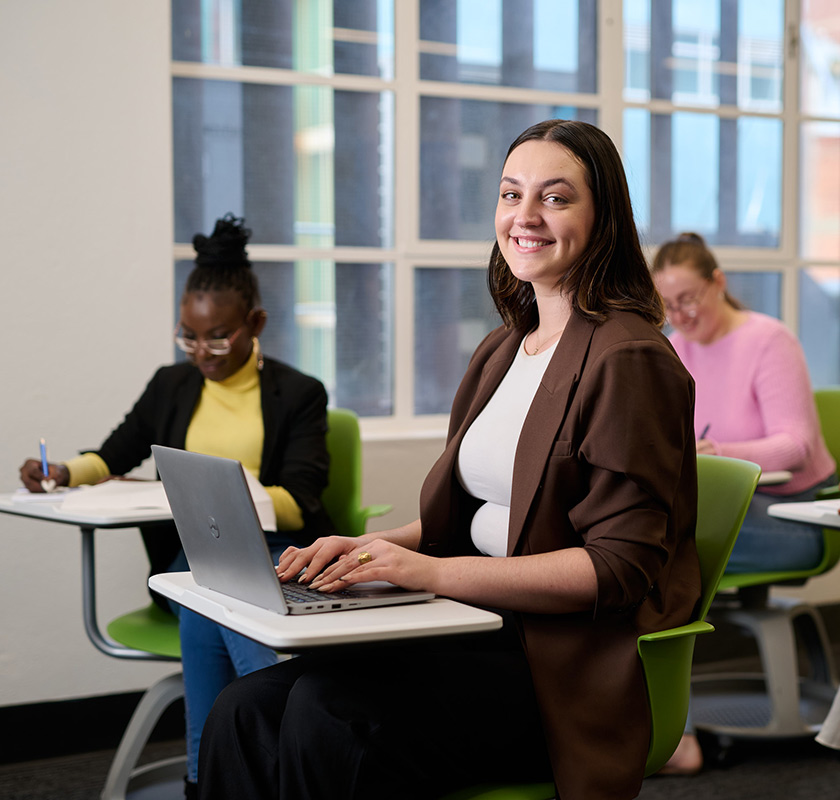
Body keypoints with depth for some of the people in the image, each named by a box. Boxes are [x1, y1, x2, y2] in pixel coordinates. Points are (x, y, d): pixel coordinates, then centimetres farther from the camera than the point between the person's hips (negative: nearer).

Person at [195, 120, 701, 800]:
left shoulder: (629, 360, -9)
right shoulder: (502, 350, 19)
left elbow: (621, 568, -15)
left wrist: (429, 571, -21)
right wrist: (370, 547, 2)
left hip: (566, 660, -7)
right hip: (481, 626, 7)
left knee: (327, 715, -30)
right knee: (245, 710, -15)